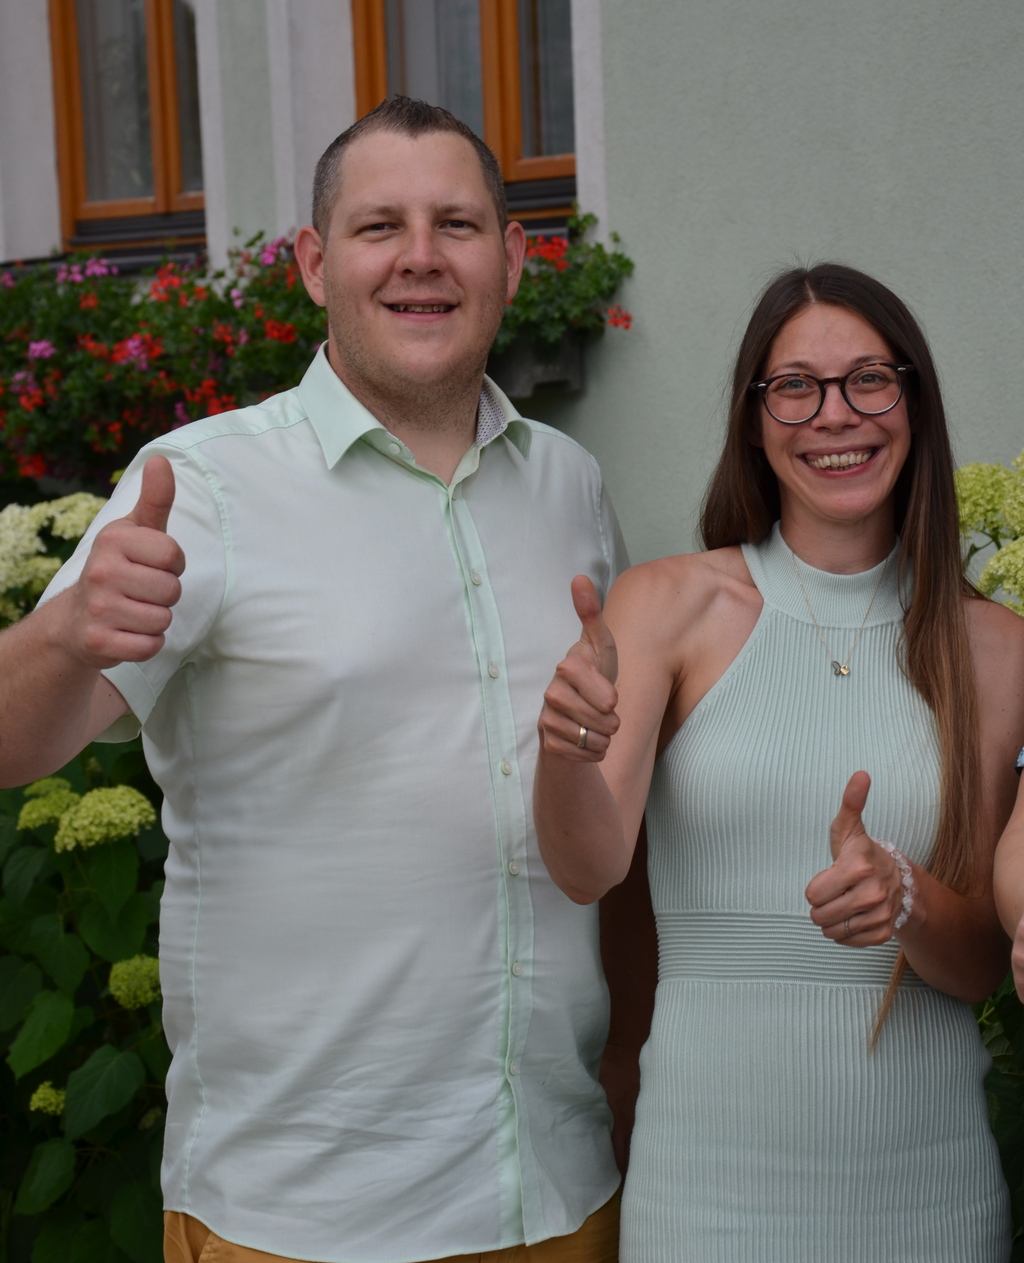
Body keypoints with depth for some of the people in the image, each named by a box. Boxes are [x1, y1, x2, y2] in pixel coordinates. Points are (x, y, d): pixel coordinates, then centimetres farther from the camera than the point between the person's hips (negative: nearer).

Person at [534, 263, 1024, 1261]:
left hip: (930, 1176, 2)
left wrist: (906, 898, -21)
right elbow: (589, 869, -14)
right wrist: (567, 748, -35)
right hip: (713, 1167, -2)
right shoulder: (671, 603, -4)